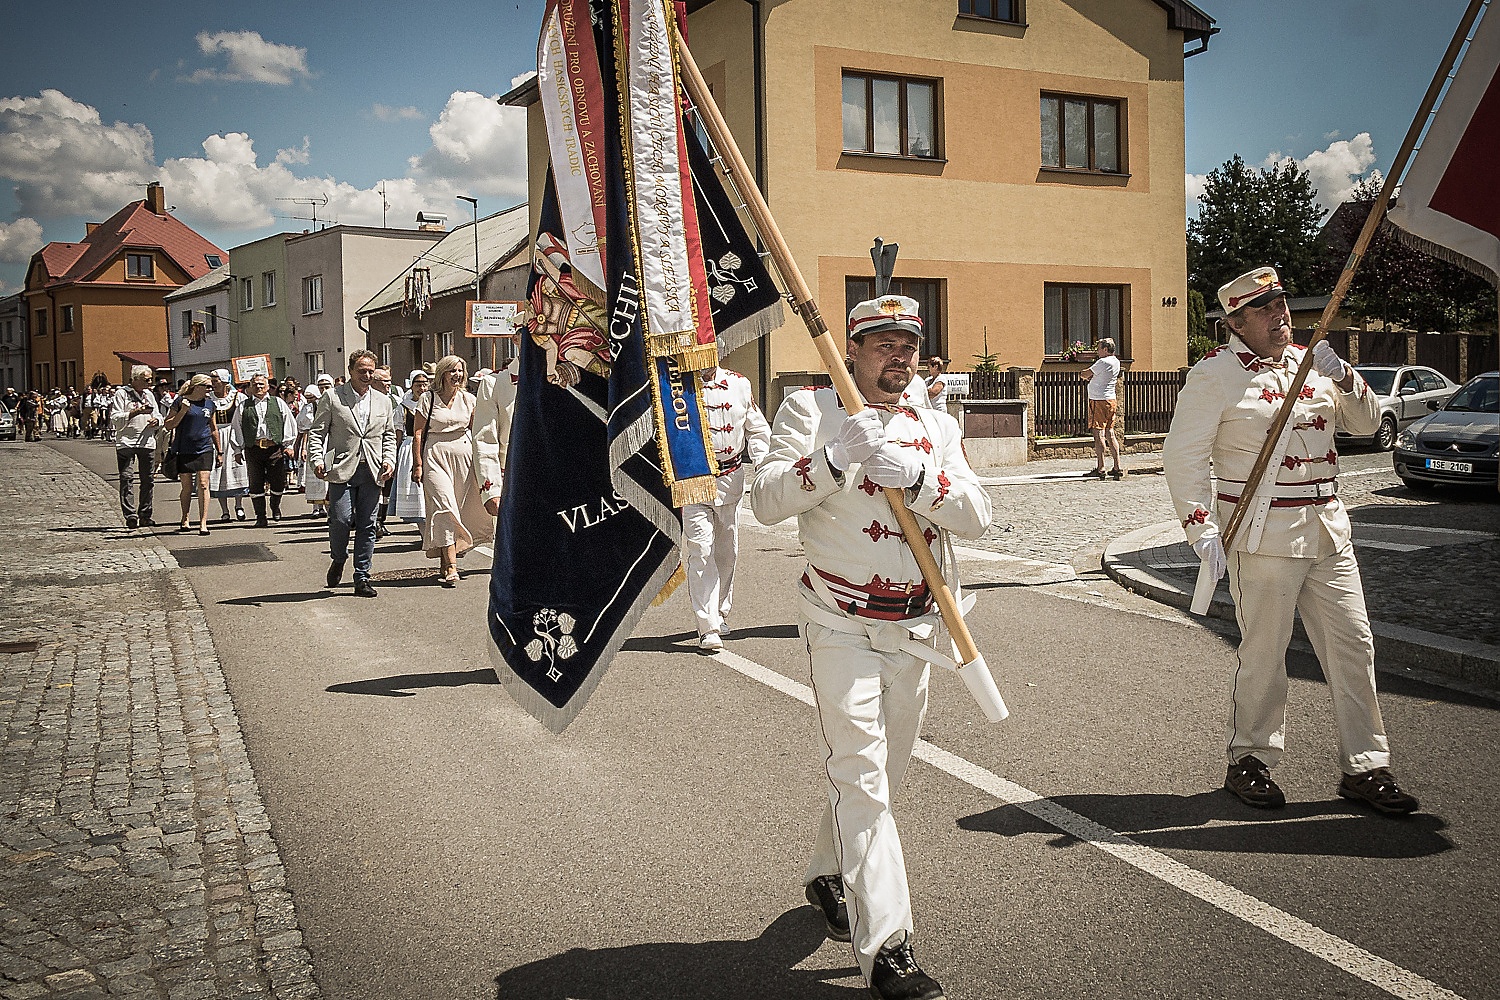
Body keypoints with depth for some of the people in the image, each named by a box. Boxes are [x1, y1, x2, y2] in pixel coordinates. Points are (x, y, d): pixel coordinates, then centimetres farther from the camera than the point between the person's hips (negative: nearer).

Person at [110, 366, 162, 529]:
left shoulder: (149, 395, 16)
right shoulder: (122, 393, -2)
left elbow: (159, 416, 20)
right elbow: (115, 418, -9)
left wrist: (156, 421, -3)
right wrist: (136, 412, -18)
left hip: (147, 442, 5)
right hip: (126, 442, -5)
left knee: (147, 479, 5)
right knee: (126, 479, -7)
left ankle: (145, 515, 14)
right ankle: (130, 515, -7)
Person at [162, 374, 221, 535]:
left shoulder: (209, 404, 11)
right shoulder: (181, 401, -1)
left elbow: (214, 429, 21)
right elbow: (169, 425, -1)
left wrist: (220, 451, 19)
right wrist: (183, 411, -14)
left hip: (205, 450, 2)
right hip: (184, 451, -2)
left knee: (203, 485, -8)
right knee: (187, 487, 6)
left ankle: (203, 523, -8)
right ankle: (185, 519, 26)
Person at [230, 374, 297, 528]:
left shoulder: (278, 403, 11)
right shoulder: (244, 406, 11)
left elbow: (289, 423, 10)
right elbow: (236, 428, 12)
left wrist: (288, 445, 4)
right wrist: (238, 450, 8)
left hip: (276, 449, 0)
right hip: (253, 449, 0)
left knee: (278, 483, 0)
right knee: (256, 484, 0)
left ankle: (275, 507, 29)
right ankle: (260, 517, 7)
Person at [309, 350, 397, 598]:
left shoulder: (383, 401, 15)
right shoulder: (332, 397, 2)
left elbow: (389, 435, 20)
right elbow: (317, 431, 2)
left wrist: (389, 460, 4)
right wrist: (317, 460, -11)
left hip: (372, 472, 3)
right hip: (342, 469, -3)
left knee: (367, 526, 3)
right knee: (340, 519, -11)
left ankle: (362, 578, 10)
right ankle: (338, 560, 19)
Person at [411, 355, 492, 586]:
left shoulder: (468, 399, 10)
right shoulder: (428, 399, 0)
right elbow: (417, 434, 0)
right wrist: (417, 464, -6)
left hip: (464, 456, 4)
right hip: (436, 456, -4)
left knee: (461, 510, 3)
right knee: (445, 508, -13)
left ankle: (444, 563, 17)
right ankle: (451, 567, -18)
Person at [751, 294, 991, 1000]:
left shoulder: (936, 427, 10)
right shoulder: (811, 409, -2)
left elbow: (975, 517, -3)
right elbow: (766, 502, -13)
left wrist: (919, 476, -20)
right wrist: (835, 458, -27)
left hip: (913, 630, 5)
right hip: (842, 627, -5)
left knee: (882, 773, 16)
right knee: (861, 776, -11)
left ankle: (828, 877, 40)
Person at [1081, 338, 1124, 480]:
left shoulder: (1103, 362, -14)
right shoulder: (1116, 362, 14)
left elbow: (1084, 374, -6)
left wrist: (1082, 374, 13)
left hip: (1099, 400, -9)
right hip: (1111, 400, 9)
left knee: (1098, 433, -7)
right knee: (1110, 433, 11)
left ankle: (1100, 468, -9)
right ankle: (1117, 467, 10)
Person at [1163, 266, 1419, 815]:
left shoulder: (1311, 362, 13)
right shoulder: (1216, 374, -6)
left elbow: (1366, 424, 15)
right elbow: (1182, 454, -9)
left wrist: (1343, 377, -5)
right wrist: (1202, 529, -15)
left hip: (1328, 529, 6)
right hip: (1263, 536, -6)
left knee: (1353, 644, 6)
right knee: (1264, 652, 1)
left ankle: (1365, 767, 16)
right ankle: (1250, 761, 19)